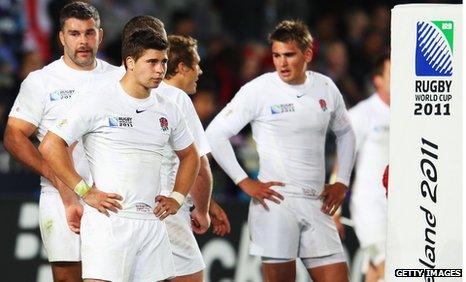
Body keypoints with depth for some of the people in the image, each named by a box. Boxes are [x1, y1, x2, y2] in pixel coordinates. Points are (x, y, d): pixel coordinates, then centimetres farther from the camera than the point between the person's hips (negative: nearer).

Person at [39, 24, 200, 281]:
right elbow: (50, 146, -6)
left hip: (152, 222, 6)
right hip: (109, 220, -6)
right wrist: (85, 192, -10)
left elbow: (189, 155, 29)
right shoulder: (99, 102, -4)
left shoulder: (167, 111, 13)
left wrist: (177, 198, 14)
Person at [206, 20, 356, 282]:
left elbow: (345, 133, 25)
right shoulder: (258, 90, -5)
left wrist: (342, 183, 14)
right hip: (276, 200, -4)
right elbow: (216, 134, -4)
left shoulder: (326, 88, 9)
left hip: (316, 204, 4)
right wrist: (245, 182, -9)